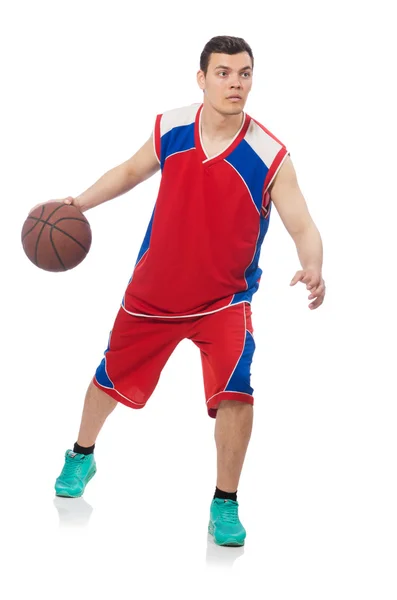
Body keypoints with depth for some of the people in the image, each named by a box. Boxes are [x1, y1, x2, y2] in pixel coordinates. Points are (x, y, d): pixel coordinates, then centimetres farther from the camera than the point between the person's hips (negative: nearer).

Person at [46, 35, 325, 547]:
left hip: (225, 298, -3)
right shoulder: (170, 128, -9)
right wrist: (79, 202, 2)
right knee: (112, 377, 18)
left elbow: (302, 226, -23)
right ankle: (81, 456, 48)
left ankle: (225, 506, -6)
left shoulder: (270, 157, -19)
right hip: (153, 290, 3)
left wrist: (312, 267, -43)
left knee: (234, 389, -24)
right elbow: (132, 170, 10)